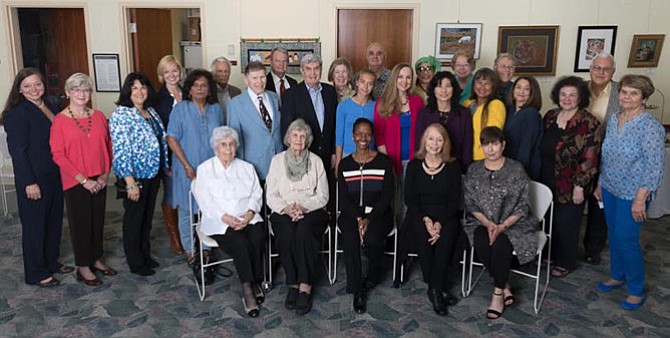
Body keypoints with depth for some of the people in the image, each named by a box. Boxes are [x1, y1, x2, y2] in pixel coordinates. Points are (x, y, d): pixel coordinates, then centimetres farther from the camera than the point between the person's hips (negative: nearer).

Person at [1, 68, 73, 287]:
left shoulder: (52, 109, 8)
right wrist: (29, 182, -17)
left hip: (55, 176, 7)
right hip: (33, 180, -7)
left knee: (54, 221, 16)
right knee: (34, 225, 5)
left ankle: (52, 262, 33)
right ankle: (36, 274, 19)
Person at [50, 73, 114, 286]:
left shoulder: (98, 116, 4)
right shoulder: (60, 120, -8)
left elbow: (108, 146, 9)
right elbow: (58, 155, -11)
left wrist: (106, 173, -2)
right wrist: (83, 180, -14)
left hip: (99, 181, 4)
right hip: (75, 183, -4)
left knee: (98, 220, 13)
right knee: (80, 223, 6)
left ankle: (97, 259, 31)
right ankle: (83, 267, 20)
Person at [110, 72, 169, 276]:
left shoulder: (151, 112, 8)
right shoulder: (121, 115, -15)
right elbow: (120, 151, -19)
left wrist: (164, 168, 14)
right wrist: (130, 183, -22)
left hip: (153, 174, 7)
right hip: (134, 176, -7)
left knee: (147, 217, 18)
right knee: (134, 219, 7)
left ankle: (145, 255, 34)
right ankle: (135, 263, 21)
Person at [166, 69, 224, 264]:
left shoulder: (216, 109, 7)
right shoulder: (180, 109, -4)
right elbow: (171, 139, -8)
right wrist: (187, 165, -13)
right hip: (188, 169, -3)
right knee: (186, 210, 7)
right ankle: (189, 249, 22)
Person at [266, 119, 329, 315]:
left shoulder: (316, 161, 10)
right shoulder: (278, 160, 11)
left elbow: (322, 196, 5)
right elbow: (271, 196, 6)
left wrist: (304, 207, -13)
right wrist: (286, 208, -14)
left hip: (312, 211, 0)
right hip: (284, 212, 1)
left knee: (304, 231, -34)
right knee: (287, 233, -33)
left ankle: (305, 287, -31)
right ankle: (293, 284, -23)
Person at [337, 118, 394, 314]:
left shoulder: (383, 161, 3)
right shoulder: (345, 164, 9)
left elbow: (387, 196, -3)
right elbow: (343, 198, 2)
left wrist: (369, 219, -16)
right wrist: (358, 218, -15)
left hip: (379, 213, -1)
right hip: (351, 213, 1)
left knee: (372, 239, -30)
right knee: (349, 238, -30)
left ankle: (373, 277, 4)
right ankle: (357, 290, -17)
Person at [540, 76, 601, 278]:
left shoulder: (588, 123, -14)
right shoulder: (550, 117, 3)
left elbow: (590, 159, -16)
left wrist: (579, 186, -18)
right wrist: (537, 175, 12)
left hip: (569, 187, -5)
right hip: (547, 182, 5)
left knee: (566, 225, 9)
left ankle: (565, 263, 28)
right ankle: (549, 254, 38)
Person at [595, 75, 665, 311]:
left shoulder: (650, 126, -18)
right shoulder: (613, 120, 4)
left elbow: (655, 165, -19)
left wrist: (640, 198, -20)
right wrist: (600, 183, 15)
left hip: (632, 194, -6)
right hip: (610, 189, 7)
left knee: (626, 239, -1)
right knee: (614, 235, 17)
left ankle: (636, 290, 17)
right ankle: (618, 276, 36)